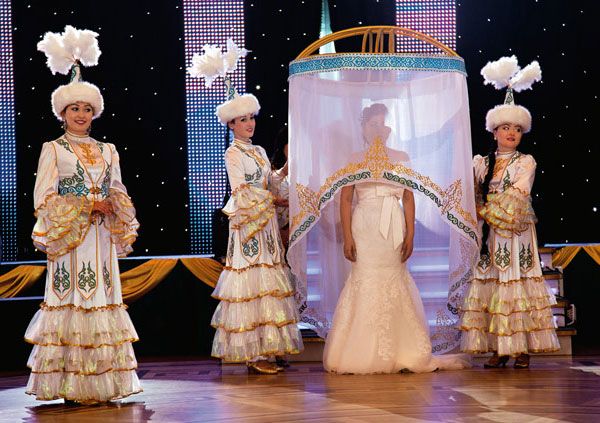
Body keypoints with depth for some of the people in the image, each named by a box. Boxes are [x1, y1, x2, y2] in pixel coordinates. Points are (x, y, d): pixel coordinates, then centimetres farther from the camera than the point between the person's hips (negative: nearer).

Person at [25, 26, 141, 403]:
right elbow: (44, 199, -6)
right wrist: (88, 204, -12)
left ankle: (103, 382, 5)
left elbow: (119, 195, 15)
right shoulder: (53, 149, 2)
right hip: (69, 239, -4)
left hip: (100, 238, 4)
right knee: (71, 300, -6)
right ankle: (71, 385, -3)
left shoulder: (108, 151, 14)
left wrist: (113, 208, -8)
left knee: (102, 298, 2)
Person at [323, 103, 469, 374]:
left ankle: (404, 354, 8)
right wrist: (347, 237, -6)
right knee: (366, 283, -5)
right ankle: (364, 356, 1)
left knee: (394, 286, 2)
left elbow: (408, 199, 10)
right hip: (365, 229, -2)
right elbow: (345, 200, 2)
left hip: (394, 230, 2)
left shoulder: (401, 159, 11)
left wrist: (410, 235, 2)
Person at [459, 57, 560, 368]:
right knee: (490, 283, -2)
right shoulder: (481, 163, 12)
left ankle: (521, 349, -5)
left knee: (517, 282, -7)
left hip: (517, 234, -3)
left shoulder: (525, 162, 2)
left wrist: (489, 211, -7)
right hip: (490, 235, 3)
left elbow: (517, 196, -8)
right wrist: (485, 214, -3)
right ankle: (498, 349, 1)